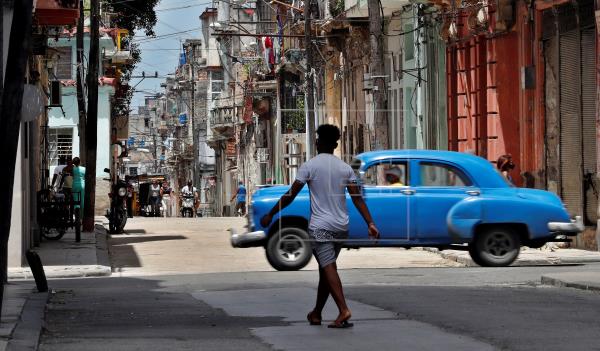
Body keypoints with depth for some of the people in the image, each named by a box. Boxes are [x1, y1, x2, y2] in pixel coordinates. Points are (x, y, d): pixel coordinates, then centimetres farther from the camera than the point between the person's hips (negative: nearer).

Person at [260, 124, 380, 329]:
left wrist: (270, 214, 3)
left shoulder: (310, 166, -6)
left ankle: (344, 310, -26)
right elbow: (357, 198, -1)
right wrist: (370, 223, -2)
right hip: (341, 227, 5)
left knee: (328, 268, -10)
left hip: (320, 226, -5)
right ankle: (316, 314, 24)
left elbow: (291, 195, -6)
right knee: (326, 268, 16)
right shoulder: (345, 168, 5)